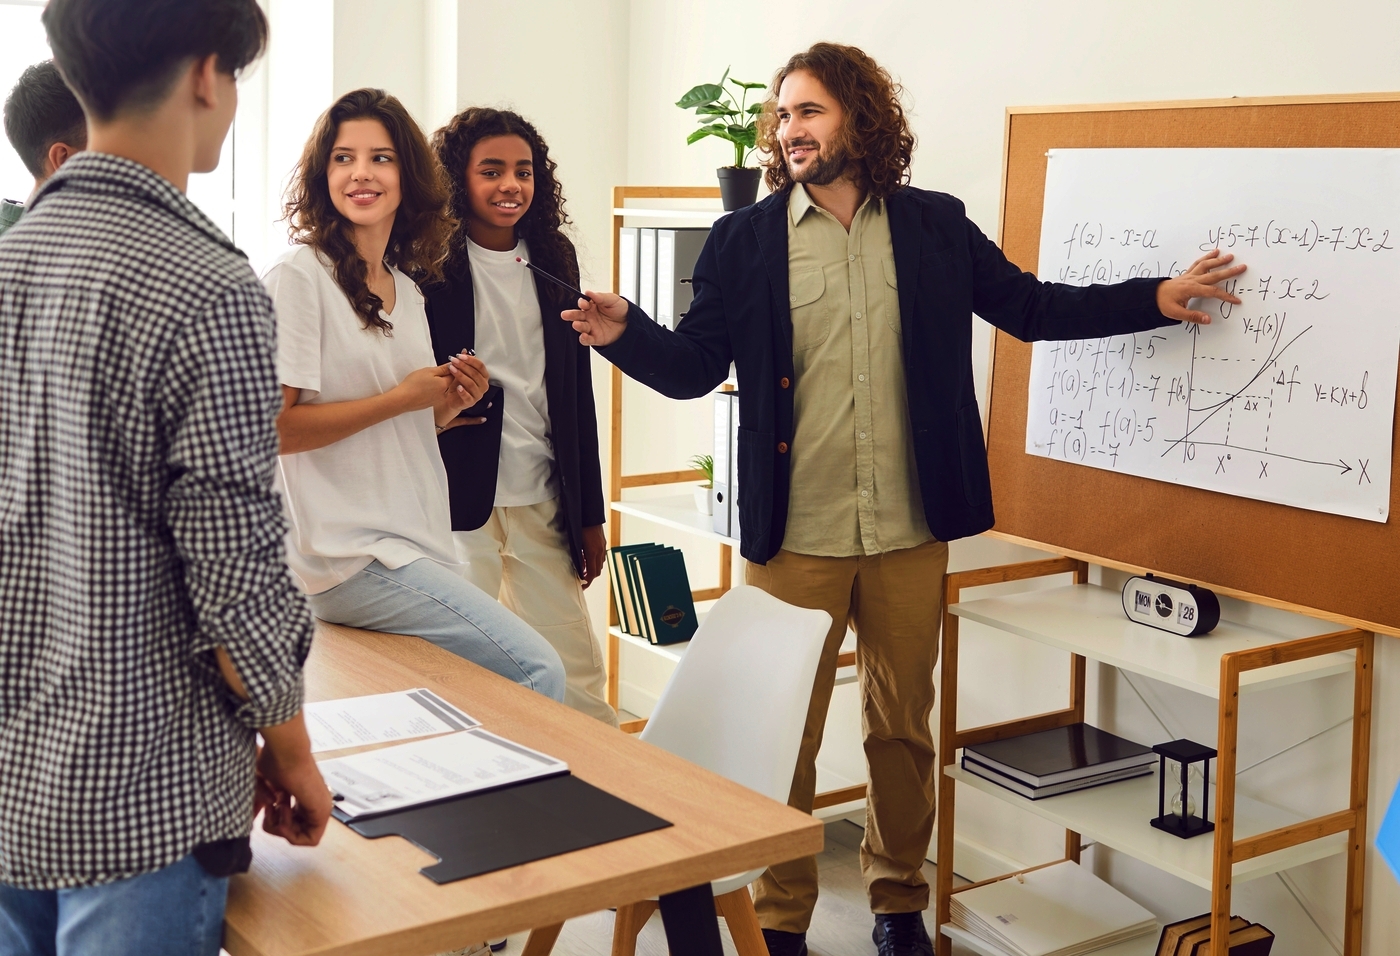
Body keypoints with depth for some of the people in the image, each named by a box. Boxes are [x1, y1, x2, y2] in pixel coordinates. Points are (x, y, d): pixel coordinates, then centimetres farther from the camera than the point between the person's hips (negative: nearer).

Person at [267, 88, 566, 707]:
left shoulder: (407, 289, 15)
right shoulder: (298, 277, -8)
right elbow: (271, 427, -15)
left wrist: (450, 404, 3)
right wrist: (401, 399, -13)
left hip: (414, 547, 7)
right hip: (350, 556, -7)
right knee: (536, 669, -14)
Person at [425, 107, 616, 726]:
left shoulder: (554, 259, 10)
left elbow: (577, 390, 12)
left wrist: (589, 513, 12)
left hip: (545, 500, 4)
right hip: (458, 496, -4)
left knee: (576, 674, 6)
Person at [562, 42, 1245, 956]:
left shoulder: (936, 228, 4)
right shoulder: (745, 240, 1)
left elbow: (1029, 305, 11)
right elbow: (694, 365, 0)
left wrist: (1156, 299, 5)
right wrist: (624, 332, -19)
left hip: (910, 536, 1)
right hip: (795, 539, -1)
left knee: (904, 728, 14)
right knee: (784, 734, 6)